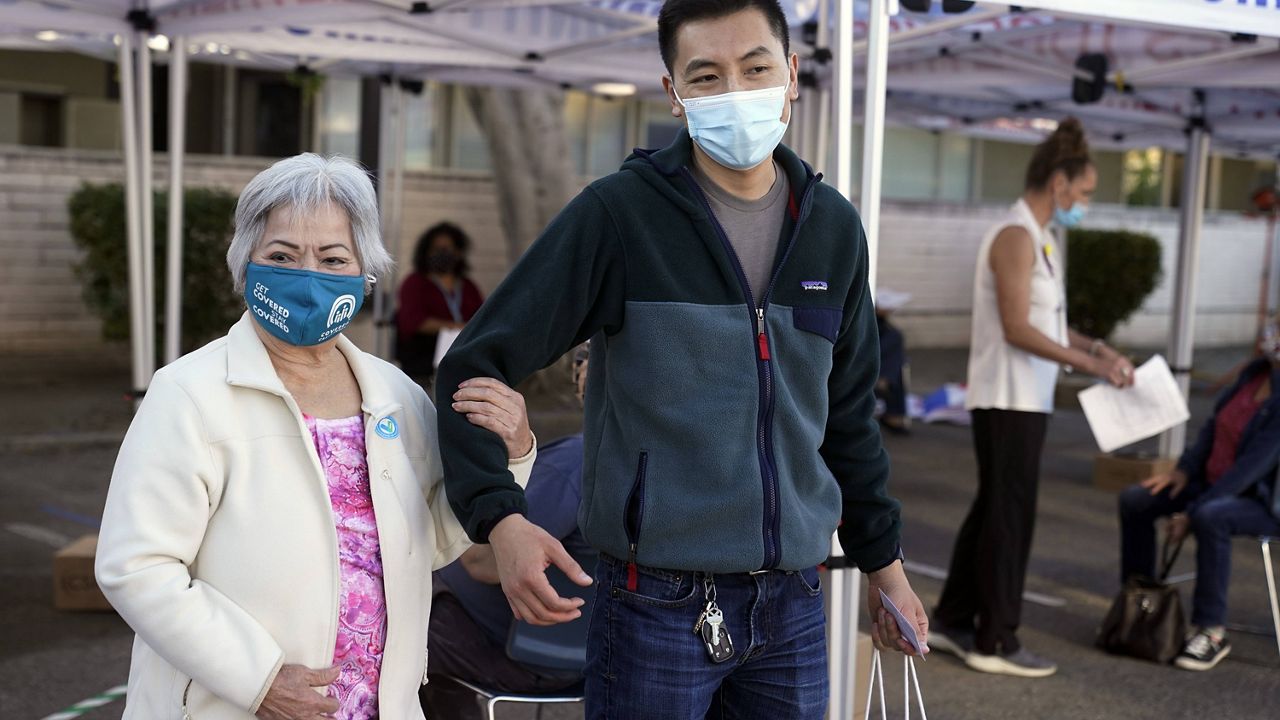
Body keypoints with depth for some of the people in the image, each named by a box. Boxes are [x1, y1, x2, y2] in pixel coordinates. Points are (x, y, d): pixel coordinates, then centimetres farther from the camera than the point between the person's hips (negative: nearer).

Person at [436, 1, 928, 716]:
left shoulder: (834, 227, 7)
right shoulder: (618, 213, -8)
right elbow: (474, 367, -8)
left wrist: (882, 556, 20)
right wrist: (500, 517, -22)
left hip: (793, 604, 5)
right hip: (659, 602, -4)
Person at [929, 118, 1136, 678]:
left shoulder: (1039, 239, 15)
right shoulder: (1016, 236, -16)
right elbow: (1017, 328, -22)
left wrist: (1093, 347, 7)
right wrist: (1089, 365, -20)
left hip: (1024, 400, 10)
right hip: (1009, 400, -10)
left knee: (993, 510, 15)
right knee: (1008, 516, -3)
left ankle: (952, 622, 25)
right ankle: (995, 642, 6)